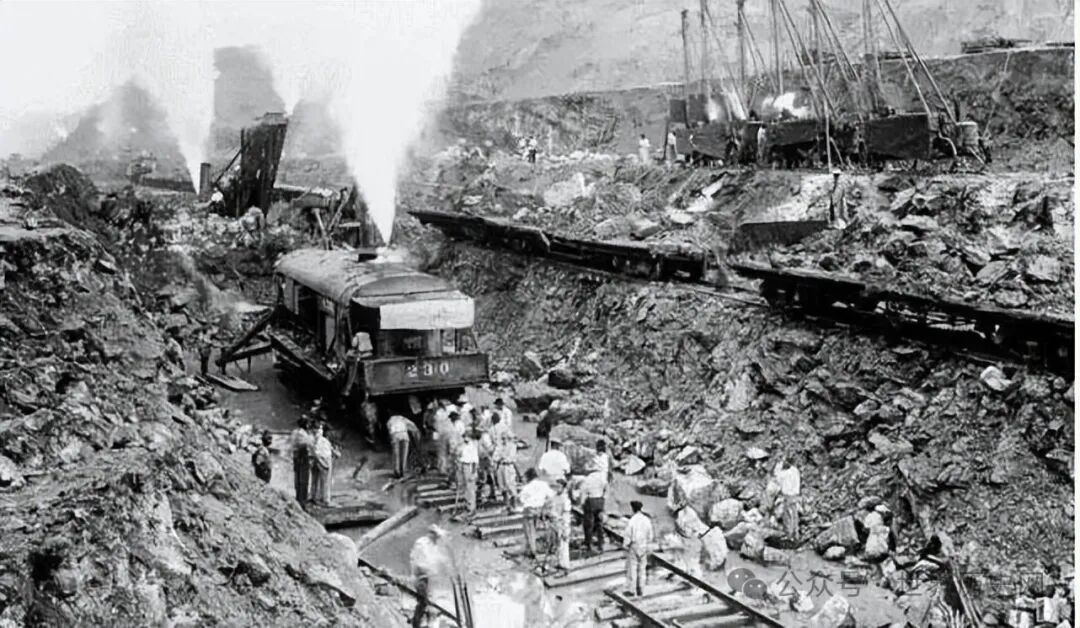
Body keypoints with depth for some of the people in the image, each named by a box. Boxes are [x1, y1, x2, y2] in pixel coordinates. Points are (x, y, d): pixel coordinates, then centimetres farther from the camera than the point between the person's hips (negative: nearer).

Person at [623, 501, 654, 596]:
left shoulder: (631, 521, -18)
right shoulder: (647, 520, -3)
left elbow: (627, 536, -14)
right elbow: (650, 535, 4)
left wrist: (625, 547, -3)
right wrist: (648, 548, 14)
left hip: (633, 547, -4)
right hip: (643, 548, 5)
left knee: (632, 568, 3)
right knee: (641, 569, 12)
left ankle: (631, 590, 6)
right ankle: (640, 590, 16)